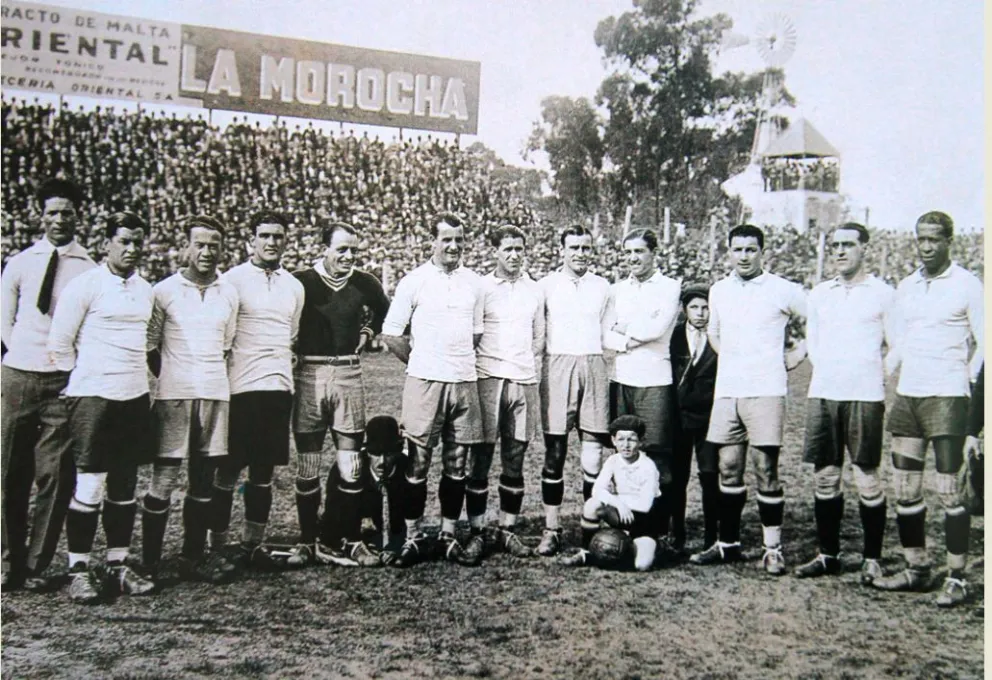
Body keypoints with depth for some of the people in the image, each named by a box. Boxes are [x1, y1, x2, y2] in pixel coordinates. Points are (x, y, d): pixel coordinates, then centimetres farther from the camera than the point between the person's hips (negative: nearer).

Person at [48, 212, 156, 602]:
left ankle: (119, 563, 18)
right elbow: (59, 344, -3)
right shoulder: (85, 286, -5)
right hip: (92, 397, -5)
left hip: (135, 397, 6)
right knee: (89, 485, -4)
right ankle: (79, 570, 6)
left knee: (125, 485, 9)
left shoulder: (146, 290, 13)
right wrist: (82, 381, 3)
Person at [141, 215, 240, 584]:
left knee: (203, 479, 9)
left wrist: (215, 380, 13)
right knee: (164, 479, -3)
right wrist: (170, 378, 3)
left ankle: (194, 555, 17)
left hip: (216, 395, 4)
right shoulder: (165, 291, -2)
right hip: (174, 396, -4)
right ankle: (150, 562, 5)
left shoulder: (229, 293, 10)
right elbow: (149, 345, 3)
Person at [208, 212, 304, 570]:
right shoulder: (232, 280, -2)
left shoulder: (294, 286, 14)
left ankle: (252, 544, 18)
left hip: (279, 388, 5)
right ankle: (217, 544, 12)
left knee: (264, 471, 9)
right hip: (240, 388, -5)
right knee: (228, 470, 2)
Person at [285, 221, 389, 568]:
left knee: (351, 464, 2)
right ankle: (308, 541, 13)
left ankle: (350, 540, 11)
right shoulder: (300, 282, -4)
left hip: (349, 374, 2)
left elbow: (384, 311, 26)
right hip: (309, 373, -2)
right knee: (307, 464, 4)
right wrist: (297, 349, 2)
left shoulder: (365, 284, 5)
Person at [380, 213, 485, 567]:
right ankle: (413, 538, 11)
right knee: (418, 464, 0)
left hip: (464, 381, 4)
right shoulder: (414, 281, 0)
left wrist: (461, 361, 12)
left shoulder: (474, 282, 11)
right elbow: (390, 333, 2)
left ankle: (448, 536, 17)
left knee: (456, 464, 7)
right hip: (424, 380, -3)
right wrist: (420, 361, 5)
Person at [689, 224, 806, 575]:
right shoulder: (719, 290, 12)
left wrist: (798, 353, 0)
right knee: (729, 468, 8)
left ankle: (773, 548, 6)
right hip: (726, 390, 5)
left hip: (765, 390, -4)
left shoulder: (782, 290, -3)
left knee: (766, 470, -3)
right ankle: (728, 543, 18)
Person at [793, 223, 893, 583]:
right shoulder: (819, 294, 13)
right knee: (825, 477, 7)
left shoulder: (882, 293, 2)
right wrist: (828, 371, 11)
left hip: (864, 395, -4)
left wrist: (873, 376, 1)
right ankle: (828, 554, 18)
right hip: (822, 394, 4)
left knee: (867, 479, -2)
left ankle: (872, 559, 9)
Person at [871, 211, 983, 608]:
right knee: (905, 489, 7)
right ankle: (916, 568, 19)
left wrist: (968, 379, -9)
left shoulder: (967, 285, -2)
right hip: (906, 397, 6)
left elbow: (984, 343, -1)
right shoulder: (905, 287, 14)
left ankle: (957, 578, 3)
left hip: (946, 397, -6)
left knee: (949, 490, -5)